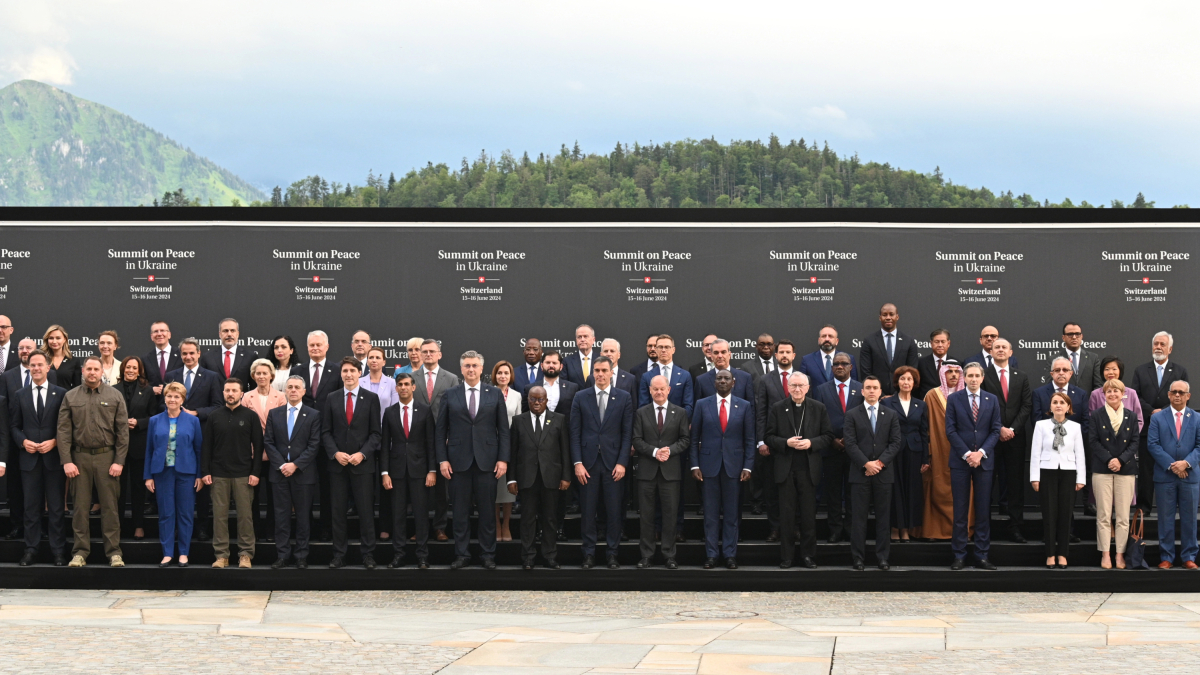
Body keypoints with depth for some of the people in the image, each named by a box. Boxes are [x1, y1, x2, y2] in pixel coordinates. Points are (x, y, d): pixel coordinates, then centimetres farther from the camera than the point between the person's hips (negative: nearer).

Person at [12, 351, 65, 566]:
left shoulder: (61, 394, 3)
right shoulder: (19, 395, 9)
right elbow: (13, 426, 9)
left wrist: (54, 442, -13)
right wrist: (23, 442, -9)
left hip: (53, 457, -2)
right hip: (29, 458, 2)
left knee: (56, 506, 1)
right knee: (31, 506, 5)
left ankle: (58, 551, 5)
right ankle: (31, 549, 11)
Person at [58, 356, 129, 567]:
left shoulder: (115, 396, 4)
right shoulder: (70, 397, 6)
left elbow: (122, 431, 2)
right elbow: (63, 431, 2)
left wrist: (119, 461, -5)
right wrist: (66, 461, -6)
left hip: (107, 456, -1)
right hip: (80, 457, 1)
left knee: (110, 506, 1)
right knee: (80, 506, 5)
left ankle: (114, 552, 6)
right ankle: (81, 552, 11)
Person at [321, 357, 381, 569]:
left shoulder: (371, 398, 2)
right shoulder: (331, 399, 7)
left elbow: (376, 432, 0)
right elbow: (326, 432, 6)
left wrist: (362, 453, -12)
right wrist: (335, 453, -9)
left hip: (363, 463, -2)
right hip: (337, 463, 2)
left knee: (366, 511, 1)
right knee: (338, 512, 4)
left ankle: (368, 555, 8)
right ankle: (339, 555, 9)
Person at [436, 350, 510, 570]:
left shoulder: (495, 394, 5)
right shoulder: (450, 395, 5)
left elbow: (503, 429, 4)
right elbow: (440, 430, 5)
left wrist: (503, 459, -3)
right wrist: (442, 459, -2)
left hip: (487, 461, 0)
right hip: (459, 461, 0)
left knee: (487, 510, 4)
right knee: (460, 511, 5)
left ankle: (488, 555, 12)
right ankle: (461, 554, 13)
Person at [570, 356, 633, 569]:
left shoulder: (624, 398, 4)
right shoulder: (581, 397, 5)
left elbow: (627, 433, 1)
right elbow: (575, 433, 3)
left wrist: (622, 462, -7)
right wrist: (577, 463, -5)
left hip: (613, 463, 0)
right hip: (588, 463, 1)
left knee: (614, 511, 2)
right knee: (587, 511, 3)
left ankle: (612, 554, 10)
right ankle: (589, 554, 11)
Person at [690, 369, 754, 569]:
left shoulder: (744, 406, 4)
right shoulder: (702, 404, 4)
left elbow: (749, 439, 4)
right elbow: (695, 438, 4)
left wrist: (747, 467, -4)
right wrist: (695, 465, -3)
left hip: (734, 465, 0)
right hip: (709, 465, 0)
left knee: (732, 512, 4)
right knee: (711, 512, 4)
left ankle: (730, 554, 12)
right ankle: (711, 554, 10)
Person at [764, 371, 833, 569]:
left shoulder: (818, 408, 5)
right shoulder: (778, 408, 5)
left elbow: (828, 436, 4)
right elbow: (770, 437, 3)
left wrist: (811, 443, -14)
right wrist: (786, 443, -15)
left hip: (809, 469, 0)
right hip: (785, 469, 0)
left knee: (809, 514, 3)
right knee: (786, 514, 4)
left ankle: (808, 554, 11)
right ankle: (787, 554, 11)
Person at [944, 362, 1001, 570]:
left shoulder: (992, 400, 8)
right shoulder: (954, 399, 3)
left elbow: (995, 430, 4)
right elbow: (950, 430, -2)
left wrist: (981, 452, -10)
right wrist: (966, 454, -11)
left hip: (984, 460, 2)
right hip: (960, 460, -1)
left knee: (984, 510, 3)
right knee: (960, 510, 1)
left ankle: (982, 555, 7)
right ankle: (959, 555, 5)